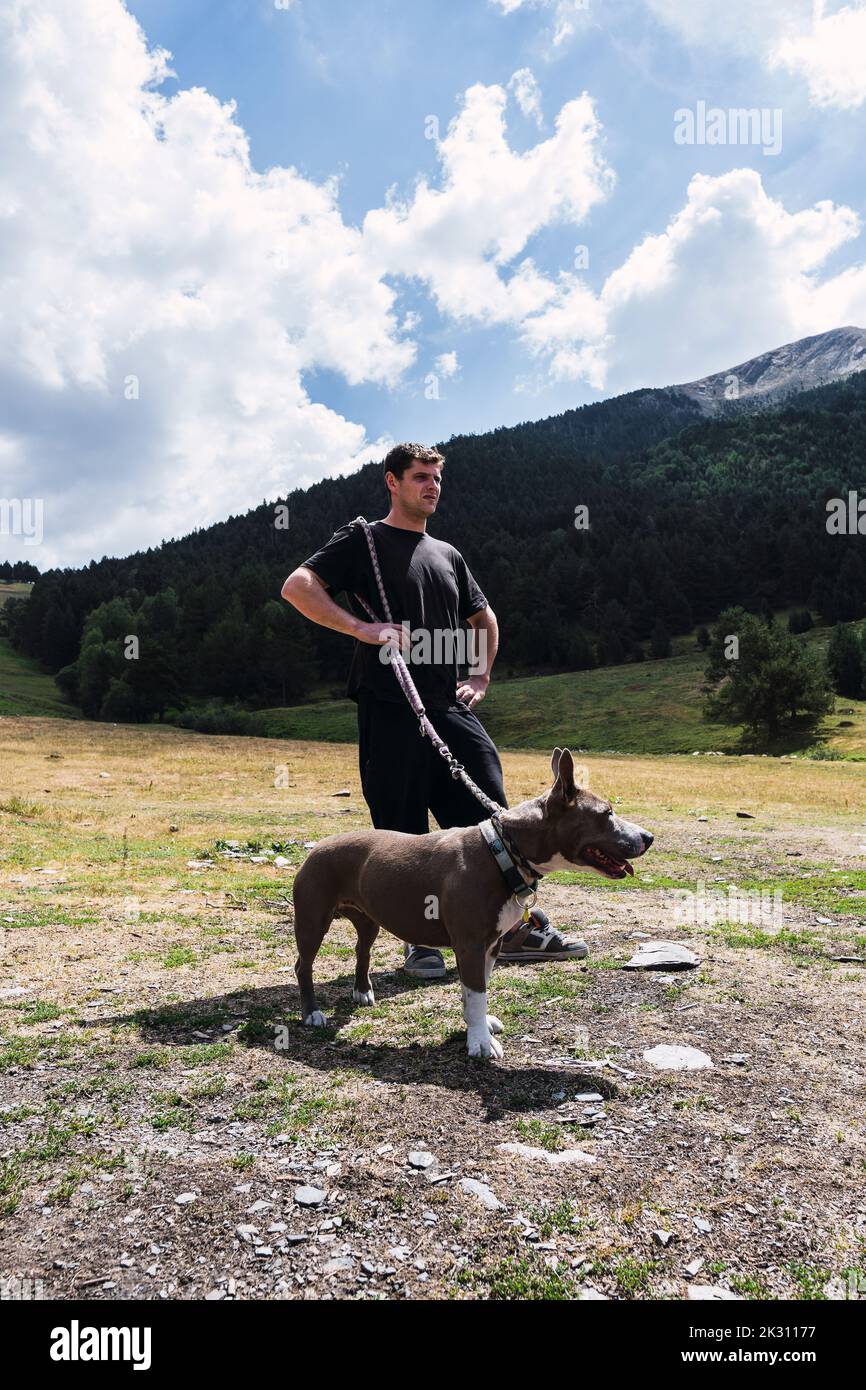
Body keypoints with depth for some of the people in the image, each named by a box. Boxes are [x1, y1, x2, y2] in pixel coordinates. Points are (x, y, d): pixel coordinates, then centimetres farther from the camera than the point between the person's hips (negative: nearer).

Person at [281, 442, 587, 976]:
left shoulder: (447, 554, 21)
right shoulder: (364, 541, 3)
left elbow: (484, 617, 33)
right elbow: (297, 586, -10)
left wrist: (481, 676, 19)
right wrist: (359, 627, -19)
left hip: (451, 708, 6)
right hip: (390, 710, -5)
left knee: (489, 813, 5)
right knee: (403, 830, 0)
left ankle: (524, 930, 16)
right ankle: (422, 943, 13)